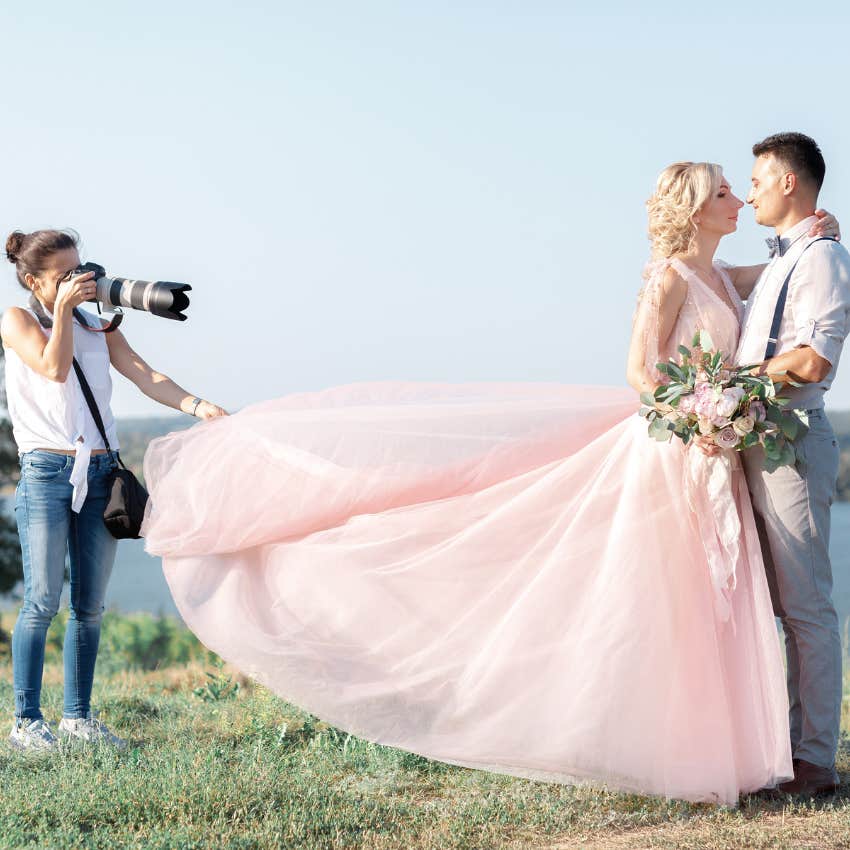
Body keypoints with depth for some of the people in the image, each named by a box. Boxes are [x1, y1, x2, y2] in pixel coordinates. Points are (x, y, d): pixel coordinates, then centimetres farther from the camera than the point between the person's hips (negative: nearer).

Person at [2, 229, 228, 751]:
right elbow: (54, 367, -13)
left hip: (99, 473, 4)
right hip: (47, 472, -4)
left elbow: (143, 375, 1)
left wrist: (195, 405, -14)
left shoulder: (98, 325, 14)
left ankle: (78, 716, 15)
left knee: (90, 605, 6)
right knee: (43, 603, -6)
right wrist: (63, 309, -10)